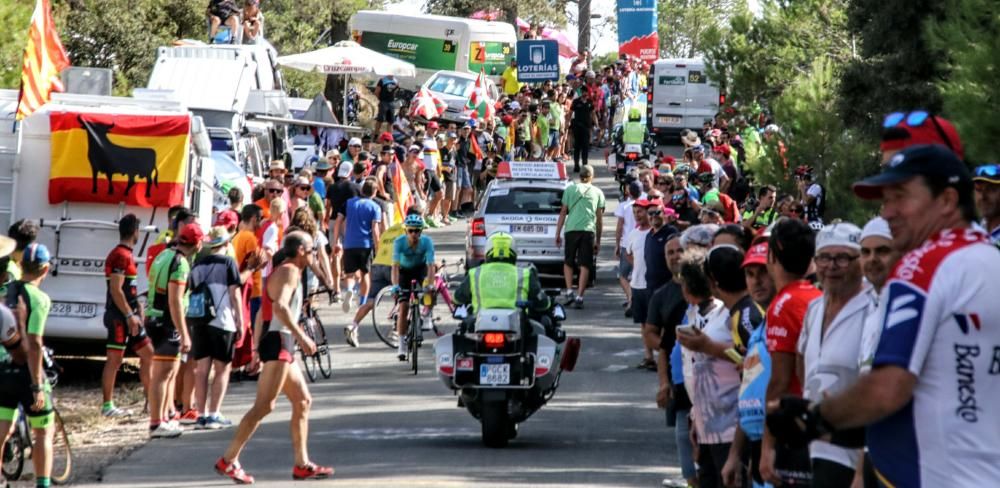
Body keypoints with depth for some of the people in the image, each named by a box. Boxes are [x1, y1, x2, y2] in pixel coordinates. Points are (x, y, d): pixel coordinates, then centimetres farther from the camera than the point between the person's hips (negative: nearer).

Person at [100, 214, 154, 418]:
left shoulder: (126, 255, 17)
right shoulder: (120, 256, -15)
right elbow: (115, 290, -20)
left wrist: (137, 308, 20)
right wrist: (130, 315, -21)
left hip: (129, 315, 10)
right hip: (119, 316, -10)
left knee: (148, 353, 10)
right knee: (114, 359, -5)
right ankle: (108, 405, -1)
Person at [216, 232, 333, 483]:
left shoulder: (281, 272, 22)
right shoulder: (290, 271, -9)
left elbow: (263, 312, 23)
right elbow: (280, 306, -26)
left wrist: (257, 349, 22)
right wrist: (301, 336, -27)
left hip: (283, 346, 11)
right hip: (278, 342, -11)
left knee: (303, 401, 13)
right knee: (264, 405, -13)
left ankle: (302, 464, 14)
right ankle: (229, 460, -14)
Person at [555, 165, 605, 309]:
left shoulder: (570, 189, 11)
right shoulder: (598, 193, 12)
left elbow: (563, 212, 7)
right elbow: (600, 218, 11)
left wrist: (558, 233, 10)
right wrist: (598, 241, 16)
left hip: (571, 229, 0)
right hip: (589, 230, 0)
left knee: (568, 262, 16)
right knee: (585, 265, 1)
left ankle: (569, 291, 3)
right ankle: (579, 297, -5)